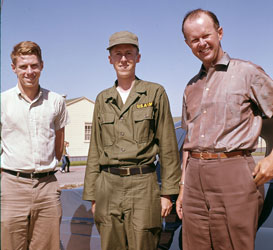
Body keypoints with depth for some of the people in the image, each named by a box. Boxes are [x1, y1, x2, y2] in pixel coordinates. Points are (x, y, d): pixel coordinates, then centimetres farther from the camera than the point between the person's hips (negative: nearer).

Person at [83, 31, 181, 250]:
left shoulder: (155, 93, 3)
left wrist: (167, 192, -3)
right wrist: (92, 195, 11)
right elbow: (95, 150, 14)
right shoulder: (103, 99, 12)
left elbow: (168, 147, 1)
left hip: (142, 185, -3)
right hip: (108, 186, 3)